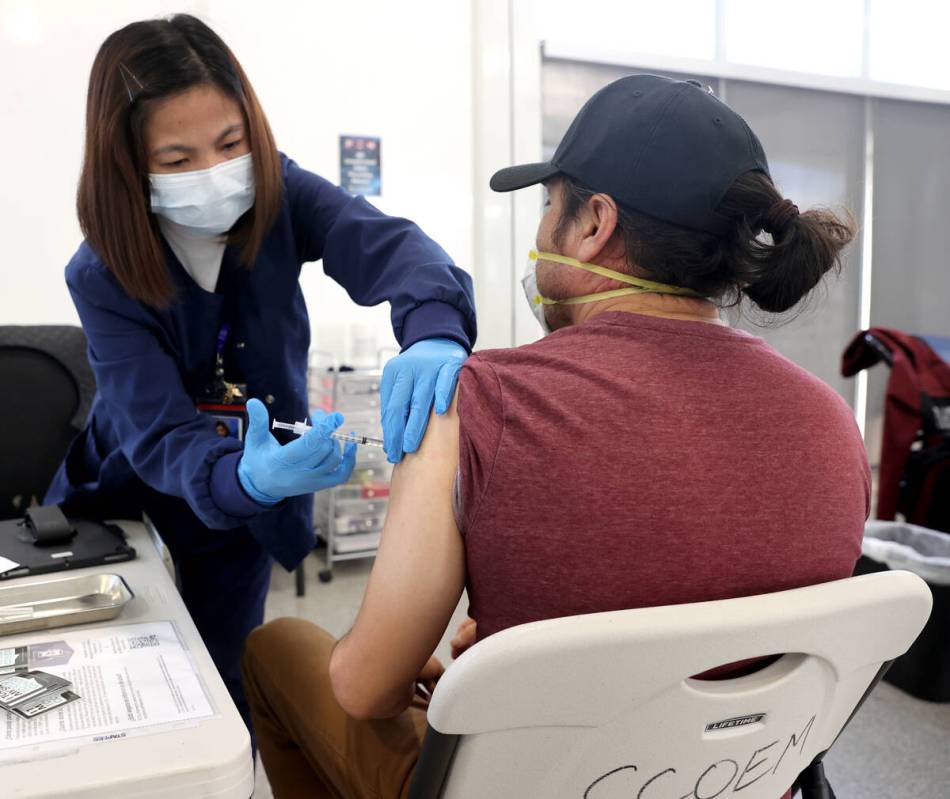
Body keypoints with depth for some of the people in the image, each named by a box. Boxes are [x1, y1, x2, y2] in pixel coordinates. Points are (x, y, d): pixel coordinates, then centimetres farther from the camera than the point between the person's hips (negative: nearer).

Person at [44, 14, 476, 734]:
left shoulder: (279, 194, -19)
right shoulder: (101, 276, -23)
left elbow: (388, 245, -37)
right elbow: (159, 435, -32)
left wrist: (435, 330, -61)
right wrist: (244, 478, -55)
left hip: (247, 502, 1)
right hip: (119, 490, 0)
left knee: (221, 679, 10)